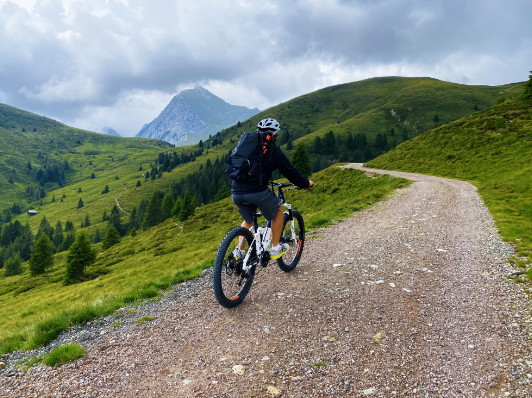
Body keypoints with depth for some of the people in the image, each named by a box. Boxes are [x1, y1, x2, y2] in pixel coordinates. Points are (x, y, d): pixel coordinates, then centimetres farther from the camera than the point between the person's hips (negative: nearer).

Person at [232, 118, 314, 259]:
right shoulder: (273, 150, 4)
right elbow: (290, 171, 10)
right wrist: (306, 183, 26)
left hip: (236, 192, 6)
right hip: (257, 191, -5)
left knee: (248, 220, 31)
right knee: (278, 208, 23)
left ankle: (239, 251, 21)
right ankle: (276, 248, 24)